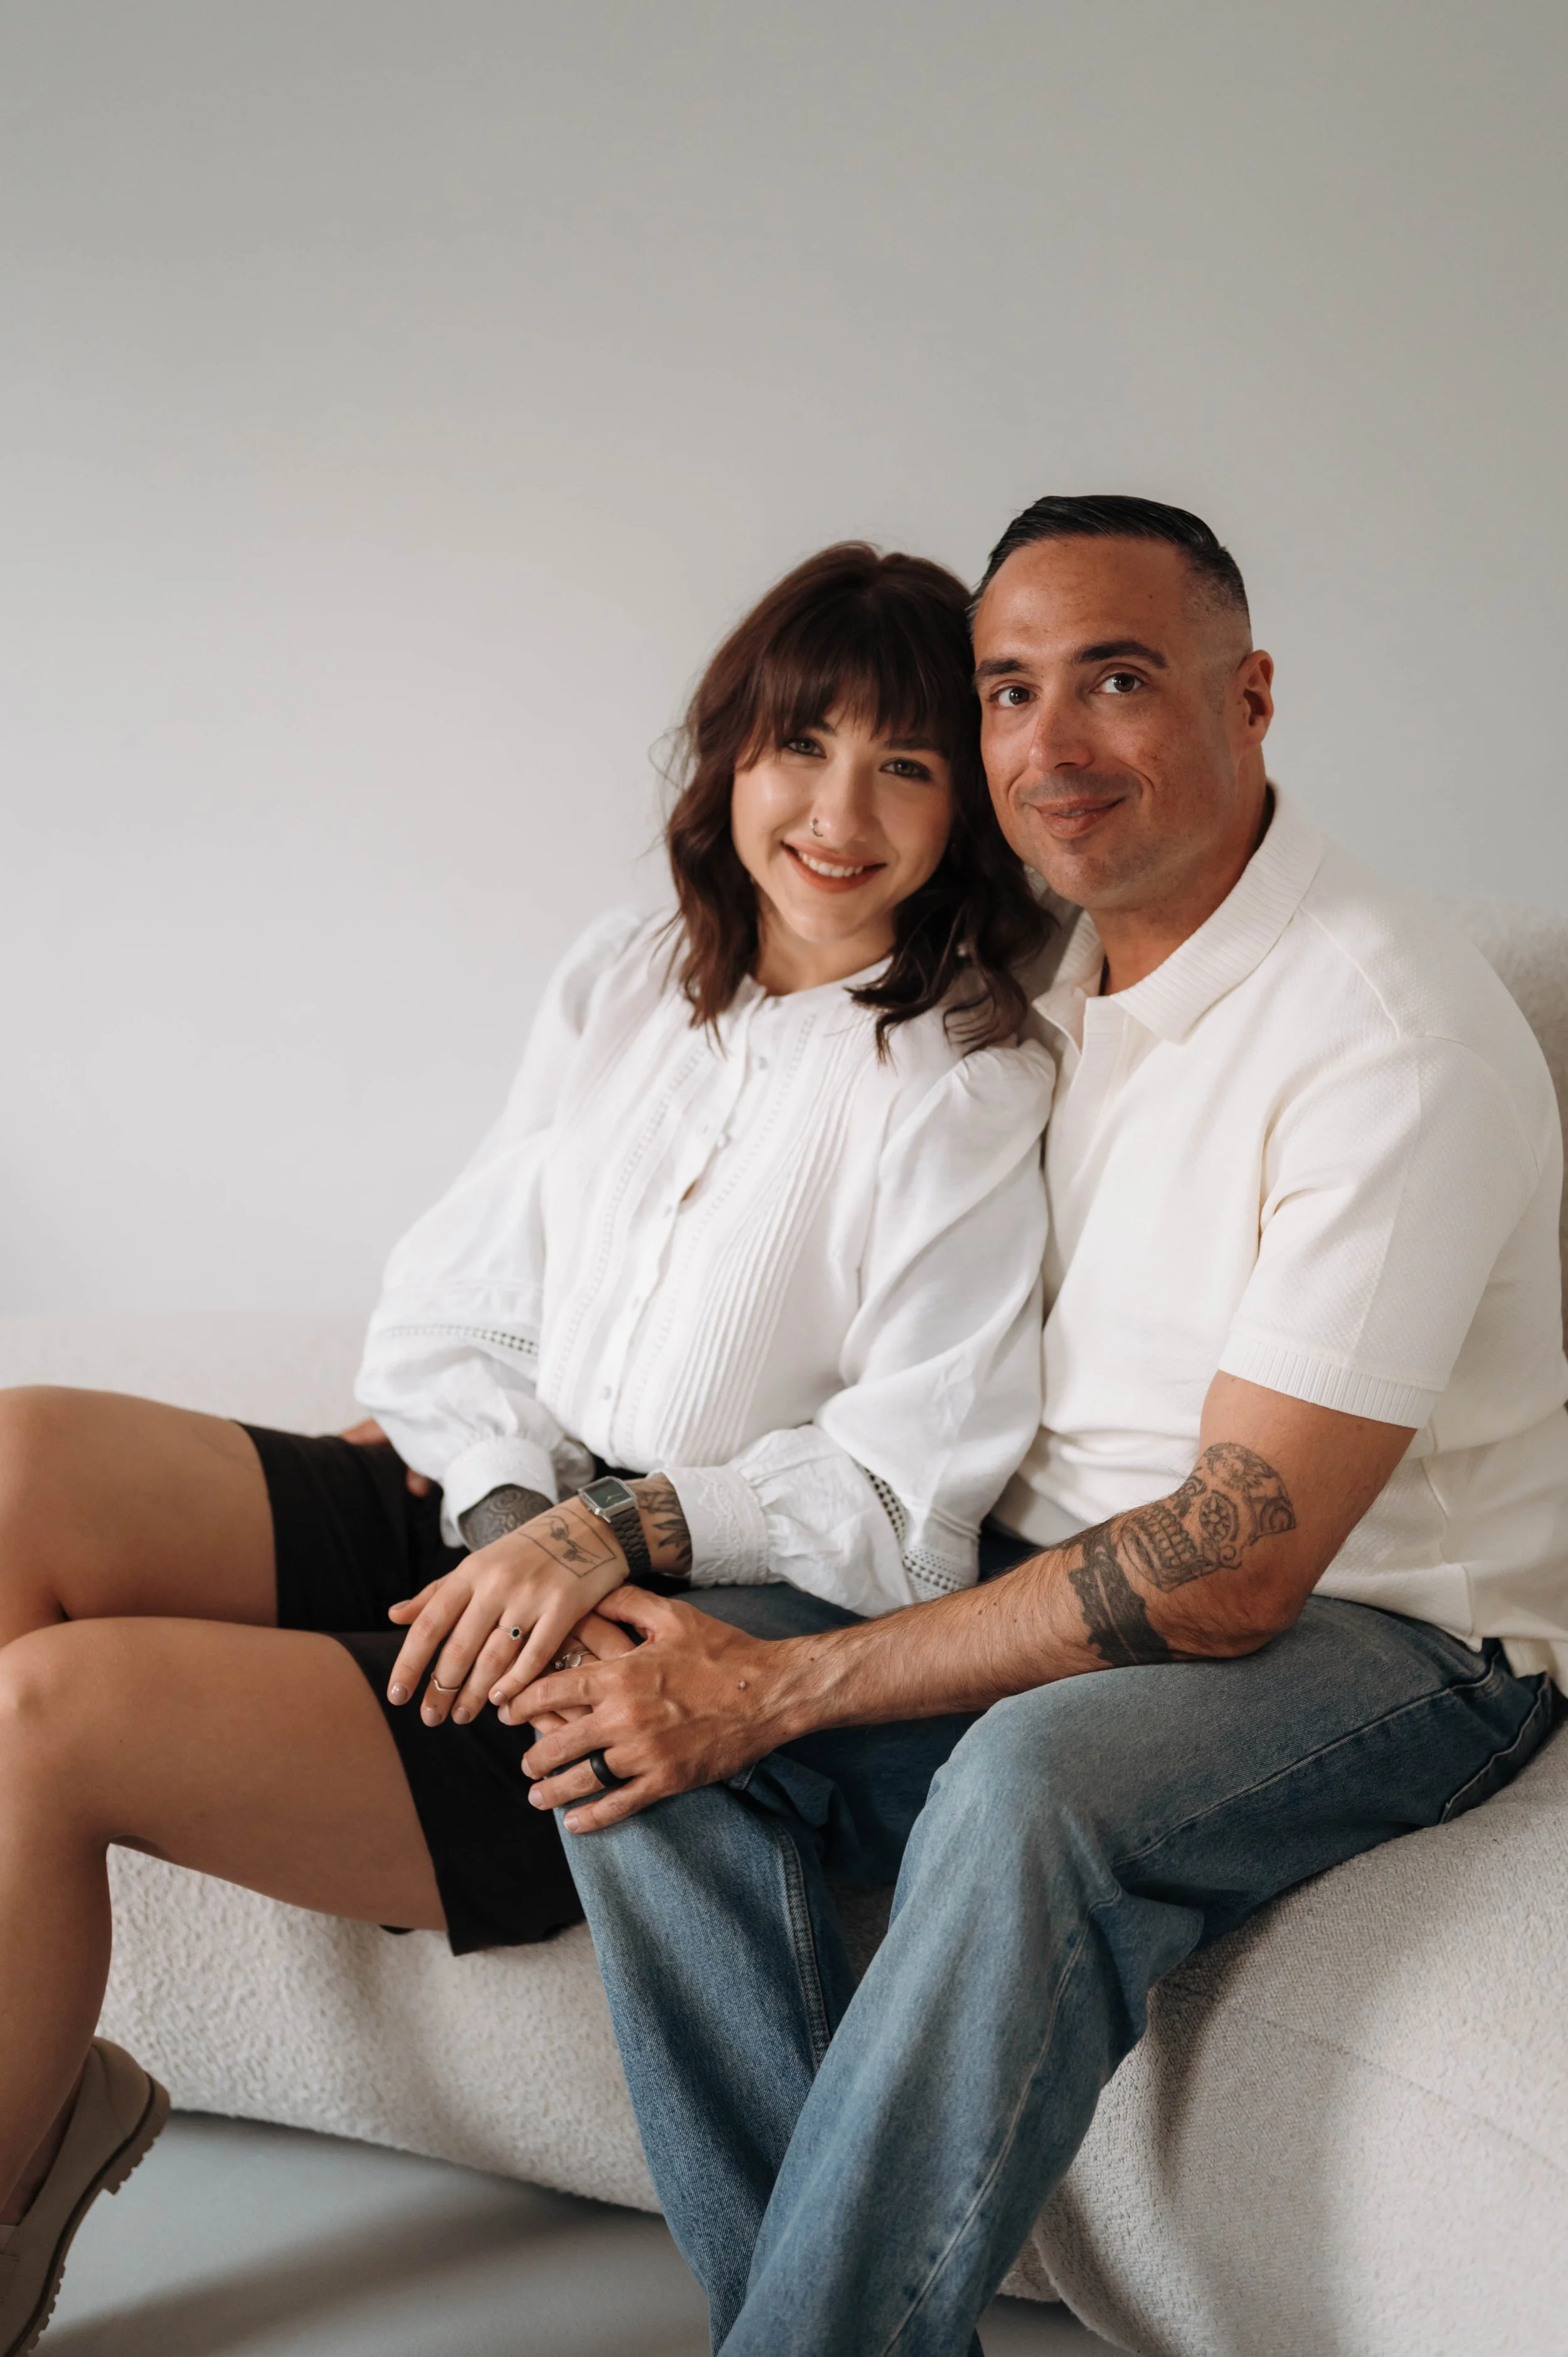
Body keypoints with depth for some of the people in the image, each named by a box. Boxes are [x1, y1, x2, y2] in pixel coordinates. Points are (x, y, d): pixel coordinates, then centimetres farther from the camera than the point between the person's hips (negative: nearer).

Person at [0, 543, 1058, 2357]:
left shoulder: (971, 1096, -8)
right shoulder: (621, 981, 11)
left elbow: (901, 1506, -10)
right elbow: (449, 1312, 9)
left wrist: (624, 1529, -21)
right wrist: (513, 1510, -9)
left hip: (675, 1659, -7)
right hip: (479, 1514, 7)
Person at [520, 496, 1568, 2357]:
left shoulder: (1395, 1035, -20)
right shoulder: (1045, 978, 6)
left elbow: (1234, 1570, -24)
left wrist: (786, 1690, -23)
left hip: (1375, 1631, -7)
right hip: (1062, 1569, 7)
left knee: (1037, 1775, -37)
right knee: (641, 1706, -14)